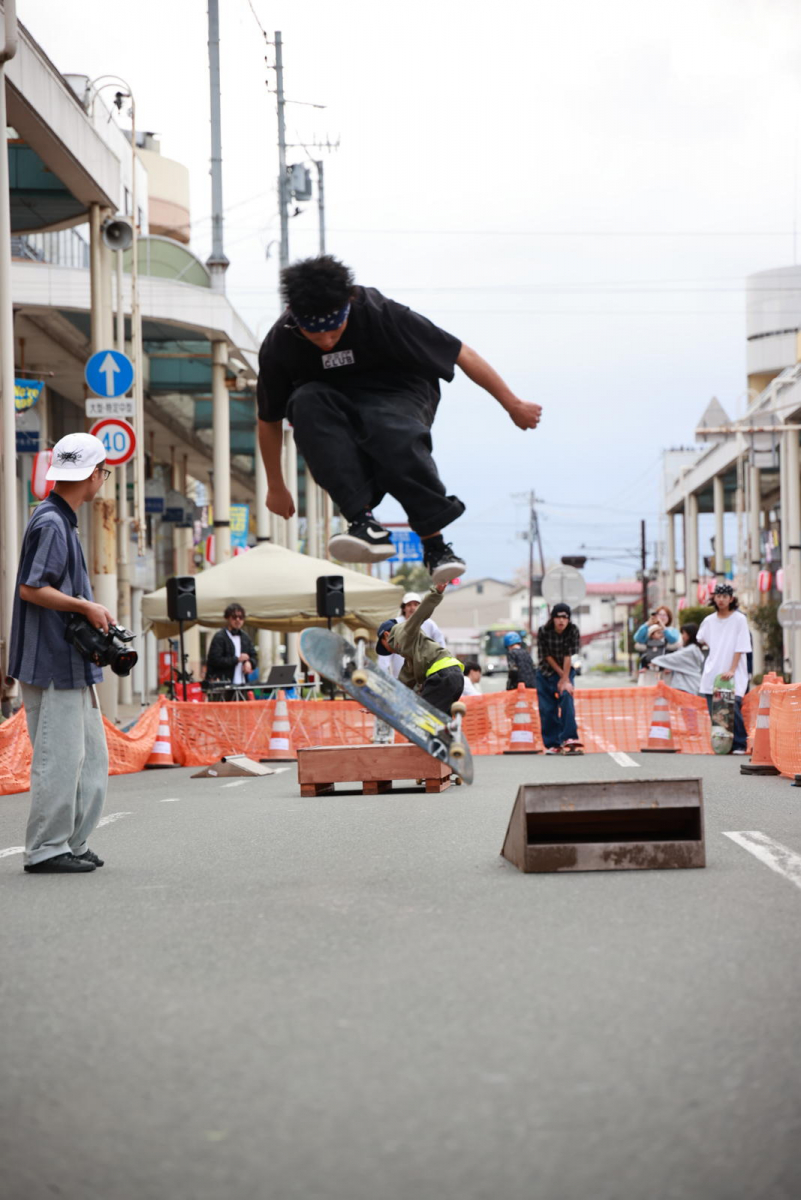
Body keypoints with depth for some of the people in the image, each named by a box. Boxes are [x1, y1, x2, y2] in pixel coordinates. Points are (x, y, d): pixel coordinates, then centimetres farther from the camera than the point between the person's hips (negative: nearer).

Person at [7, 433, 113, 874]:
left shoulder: (61, 521, 16)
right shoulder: (51, 523, -14)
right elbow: (31, 589, -20)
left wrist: (92, 614, 10)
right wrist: (86, 606, -16)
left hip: (73, 664, 11)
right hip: (52, 664, -11)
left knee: (91, 757, 13)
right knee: (59, 757, -6)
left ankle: (74, 844, 20)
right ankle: (46, 850, 1)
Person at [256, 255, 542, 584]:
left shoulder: (379, 314, -28)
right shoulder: (278, 345, -21)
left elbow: (461, 354, -17)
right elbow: (269, 419, -3)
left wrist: (513, 405, -9)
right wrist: (276, 487, 6)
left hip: (399, 391, -2)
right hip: (331, 397, 3)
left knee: (393, 432, -39)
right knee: (305, 403, -34)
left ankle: (435, 542, -28)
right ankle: (363, 519, -40)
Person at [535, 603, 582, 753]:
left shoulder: (573, 631, -16)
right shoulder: (543, 632, -17)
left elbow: (568, 656, -19)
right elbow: (547, 656, -13)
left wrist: (565, 679, -21)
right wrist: (561, 675, -14)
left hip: (566, 671, 0)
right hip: (545, 673, 0)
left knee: (566, 697, -22)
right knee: (547, 709, -2)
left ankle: (568, 737, -25)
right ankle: (552, 744, 6)